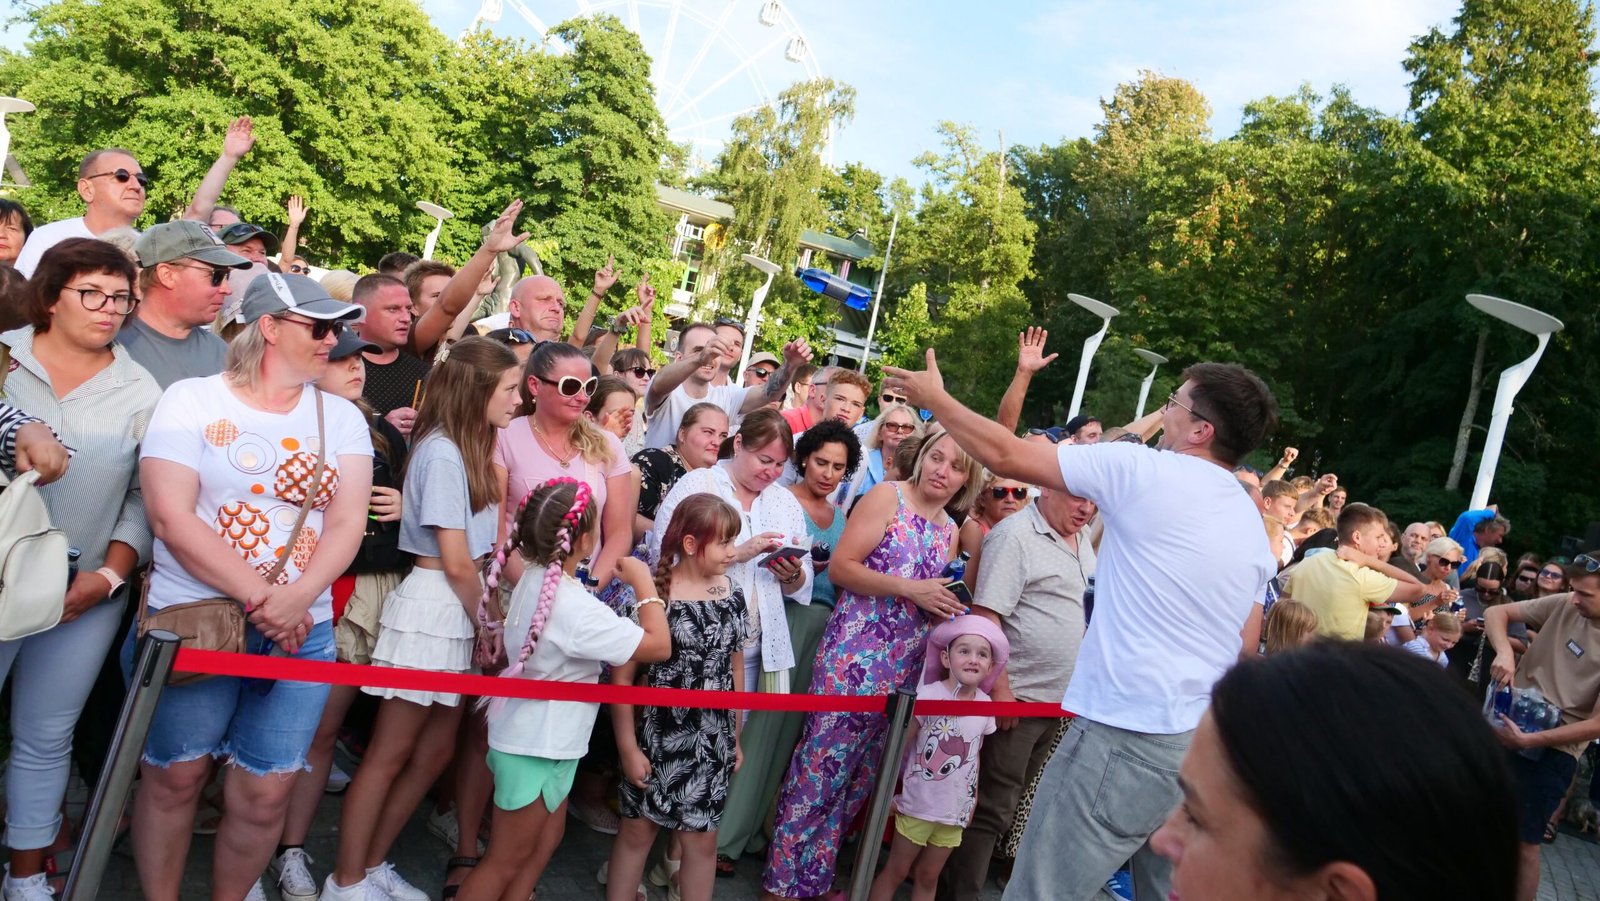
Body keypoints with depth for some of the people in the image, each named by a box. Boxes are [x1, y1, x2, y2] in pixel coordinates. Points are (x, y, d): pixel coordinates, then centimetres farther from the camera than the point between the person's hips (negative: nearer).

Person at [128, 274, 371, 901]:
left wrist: (296, 597, -17)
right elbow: (170, 517, -10)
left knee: (266, 790, 3)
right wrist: (259, 598, -16)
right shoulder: (192, 400, 0)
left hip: (300, 629, 2)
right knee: (175, 774, 8)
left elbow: (347, 521, 0)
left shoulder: (342, 416, 9)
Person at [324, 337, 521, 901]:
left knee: (436, 750, 15)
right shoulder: (442, 452, -16)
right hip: (431, 606, -9)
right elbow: (456, 562, -16)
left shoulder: (467, 449, 11)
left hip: (456, 612, 9)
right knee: (389, 755, 3)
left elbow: (482, 548, 8)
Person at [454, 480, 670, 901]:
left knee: (544, 840, 23)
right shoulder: (576, 607, -29)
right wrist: (644, 584, -16)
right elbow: (659, 645, -27)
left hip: (535, 740, 9)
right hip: (535, 751, -9)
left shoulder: (533, 581, -2)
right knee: (507, 859, 7)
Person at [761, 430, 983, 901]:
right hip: (854, 655, -6)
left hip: (905, 667, 7)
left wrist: (944, 608, 3)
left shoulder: (949, 531, 15)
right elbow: (840, 567, -11)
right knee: (822, 762, -4)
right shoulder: (887, 496, -4)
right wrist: (909, 589, -17)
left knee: (861, 772, 11)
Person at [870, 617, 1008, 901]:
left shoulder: (985, 705, 0)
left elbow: (974, 756, 11)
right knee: (895, 872, 7)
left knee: (928, 877, 16)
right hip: (918, 804, -4)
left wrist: (973, 798, 13)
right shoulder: (928, 695, -15)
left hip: (956, 811, 4)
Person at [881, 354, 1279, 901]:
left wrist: (935, 399, 8)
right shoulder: (1253, 525, 14)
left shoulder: (1142, 469, -9)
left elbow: (1006, 456, -5)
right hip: (1204, 741, 9)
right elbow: (1241, 651, 17)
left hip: (1127, 733, -8)